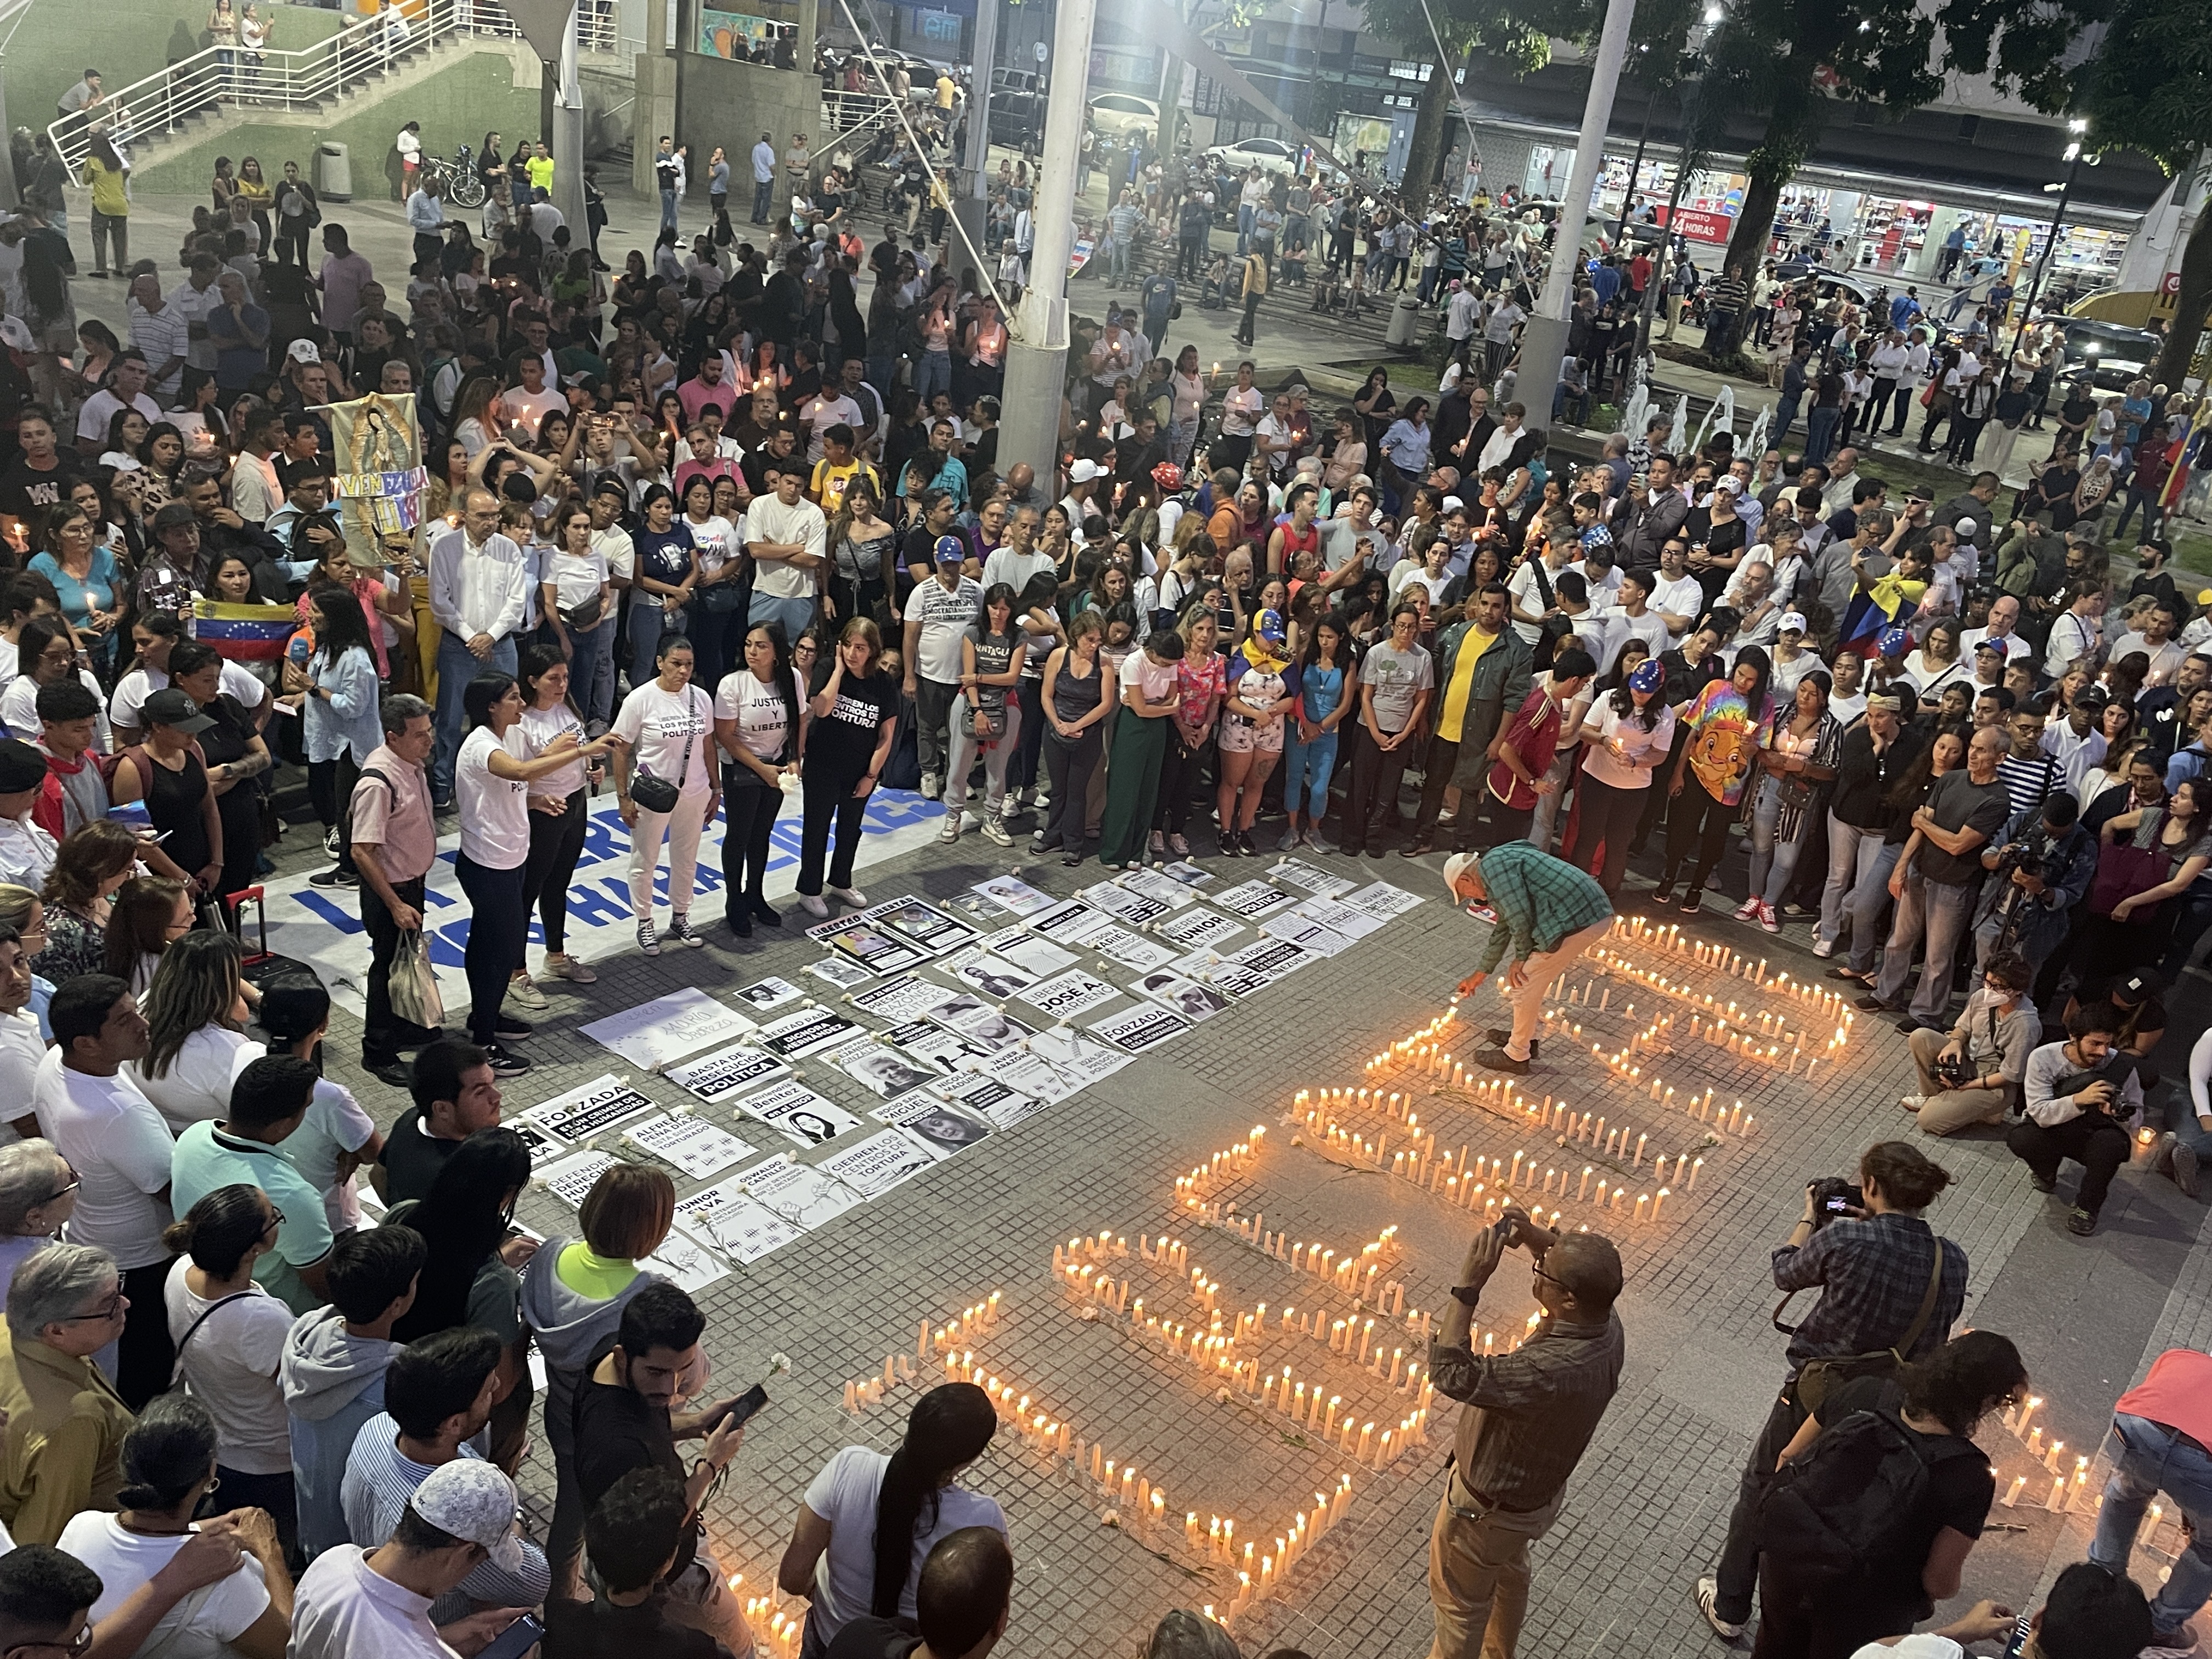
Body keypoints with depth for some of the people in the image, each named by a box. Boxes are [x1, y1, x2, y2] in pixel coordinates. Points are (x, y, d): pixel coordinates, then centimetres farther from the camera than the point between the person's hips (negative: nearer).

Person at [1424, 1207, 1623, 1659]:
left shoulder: (1552, 1371, -46)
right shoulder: (1607, 1328, -21)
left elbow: (1453, 1375, -43)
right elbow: (1582, 1270, 0)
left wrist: (1470, 1284, -42)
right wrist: (1541, 1238, -18)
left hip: (1487, 1509, -8)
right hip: (1540, 1491, 9)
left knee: (1460, 1603, 21)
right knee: (1509, 1573, 36)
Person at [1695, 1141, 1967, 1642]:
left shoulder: (1844, 1239, -25)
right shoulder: (1952, 1262, -12)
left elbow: (1786, 1273, -6)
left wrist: (1810, 1218, 12)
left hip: (1817, 1395, -4)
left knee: (1761, 1491, 20)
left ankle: (1730, 1608, 35)